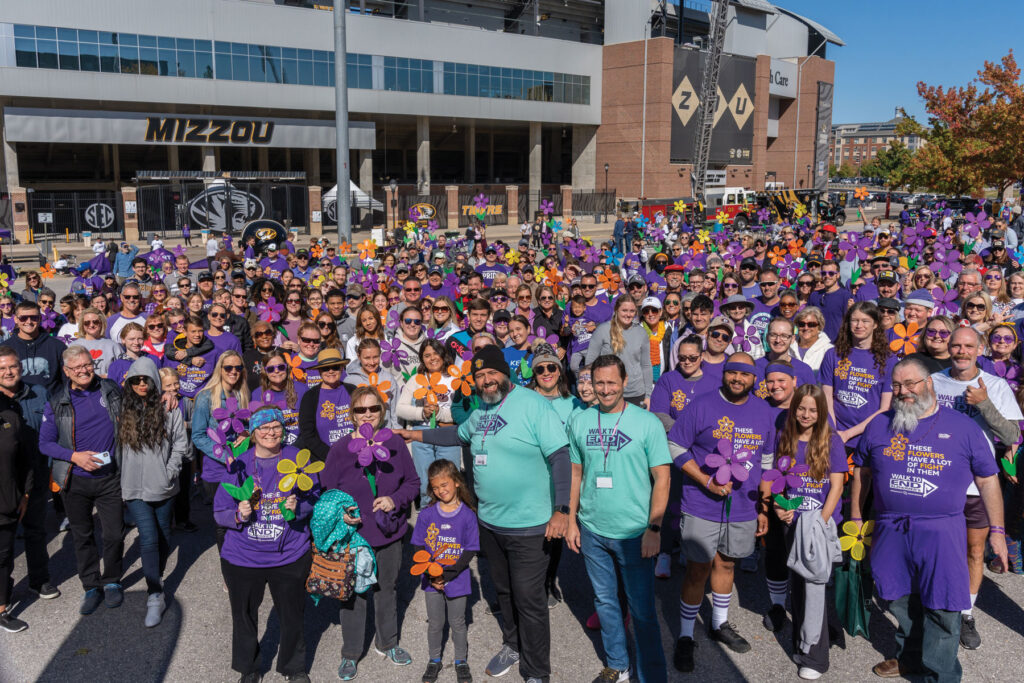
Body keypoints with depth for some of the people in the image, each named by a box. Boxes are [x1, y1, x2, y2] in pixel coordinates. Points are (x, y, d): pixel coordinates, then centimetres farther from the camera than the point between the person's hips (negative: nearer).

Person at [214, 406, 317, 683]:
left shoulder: (297, 459, -4)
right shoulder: (239, 464, -5)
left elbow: (315, 497, 4)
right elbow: (220, 512, -1)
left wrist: (298, 507, -16)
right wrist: (239, 515, -21)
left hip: (289, 556, 0)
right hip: (243, 557, 0)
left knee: (292, 616, 13)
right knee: (244, 617, 16)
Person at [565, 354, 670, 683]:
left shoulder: (647, 422, -9)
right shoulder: (579, 422, 1)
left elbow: (662, 476, -8)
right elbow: (575, 473, 9)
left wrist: (654, 527, -13)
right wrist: (571, 520, 7)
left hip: (634, 532, -4)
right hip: (591, 530, 4)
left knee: (642, 610, 4)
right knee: (605, 601, 18)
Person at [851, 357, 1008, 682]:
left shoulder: (963, 427, 0)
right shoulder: (879, 425, 7)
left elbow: (988, 480, 5)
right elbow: (862, 472, 15)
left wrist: (997, 531, 2)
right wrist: (855, 518, 15)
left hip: (941, 531, -3)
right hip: (890, 530, 3)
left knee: (942, 608, -1)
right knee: (900, 601, 13)